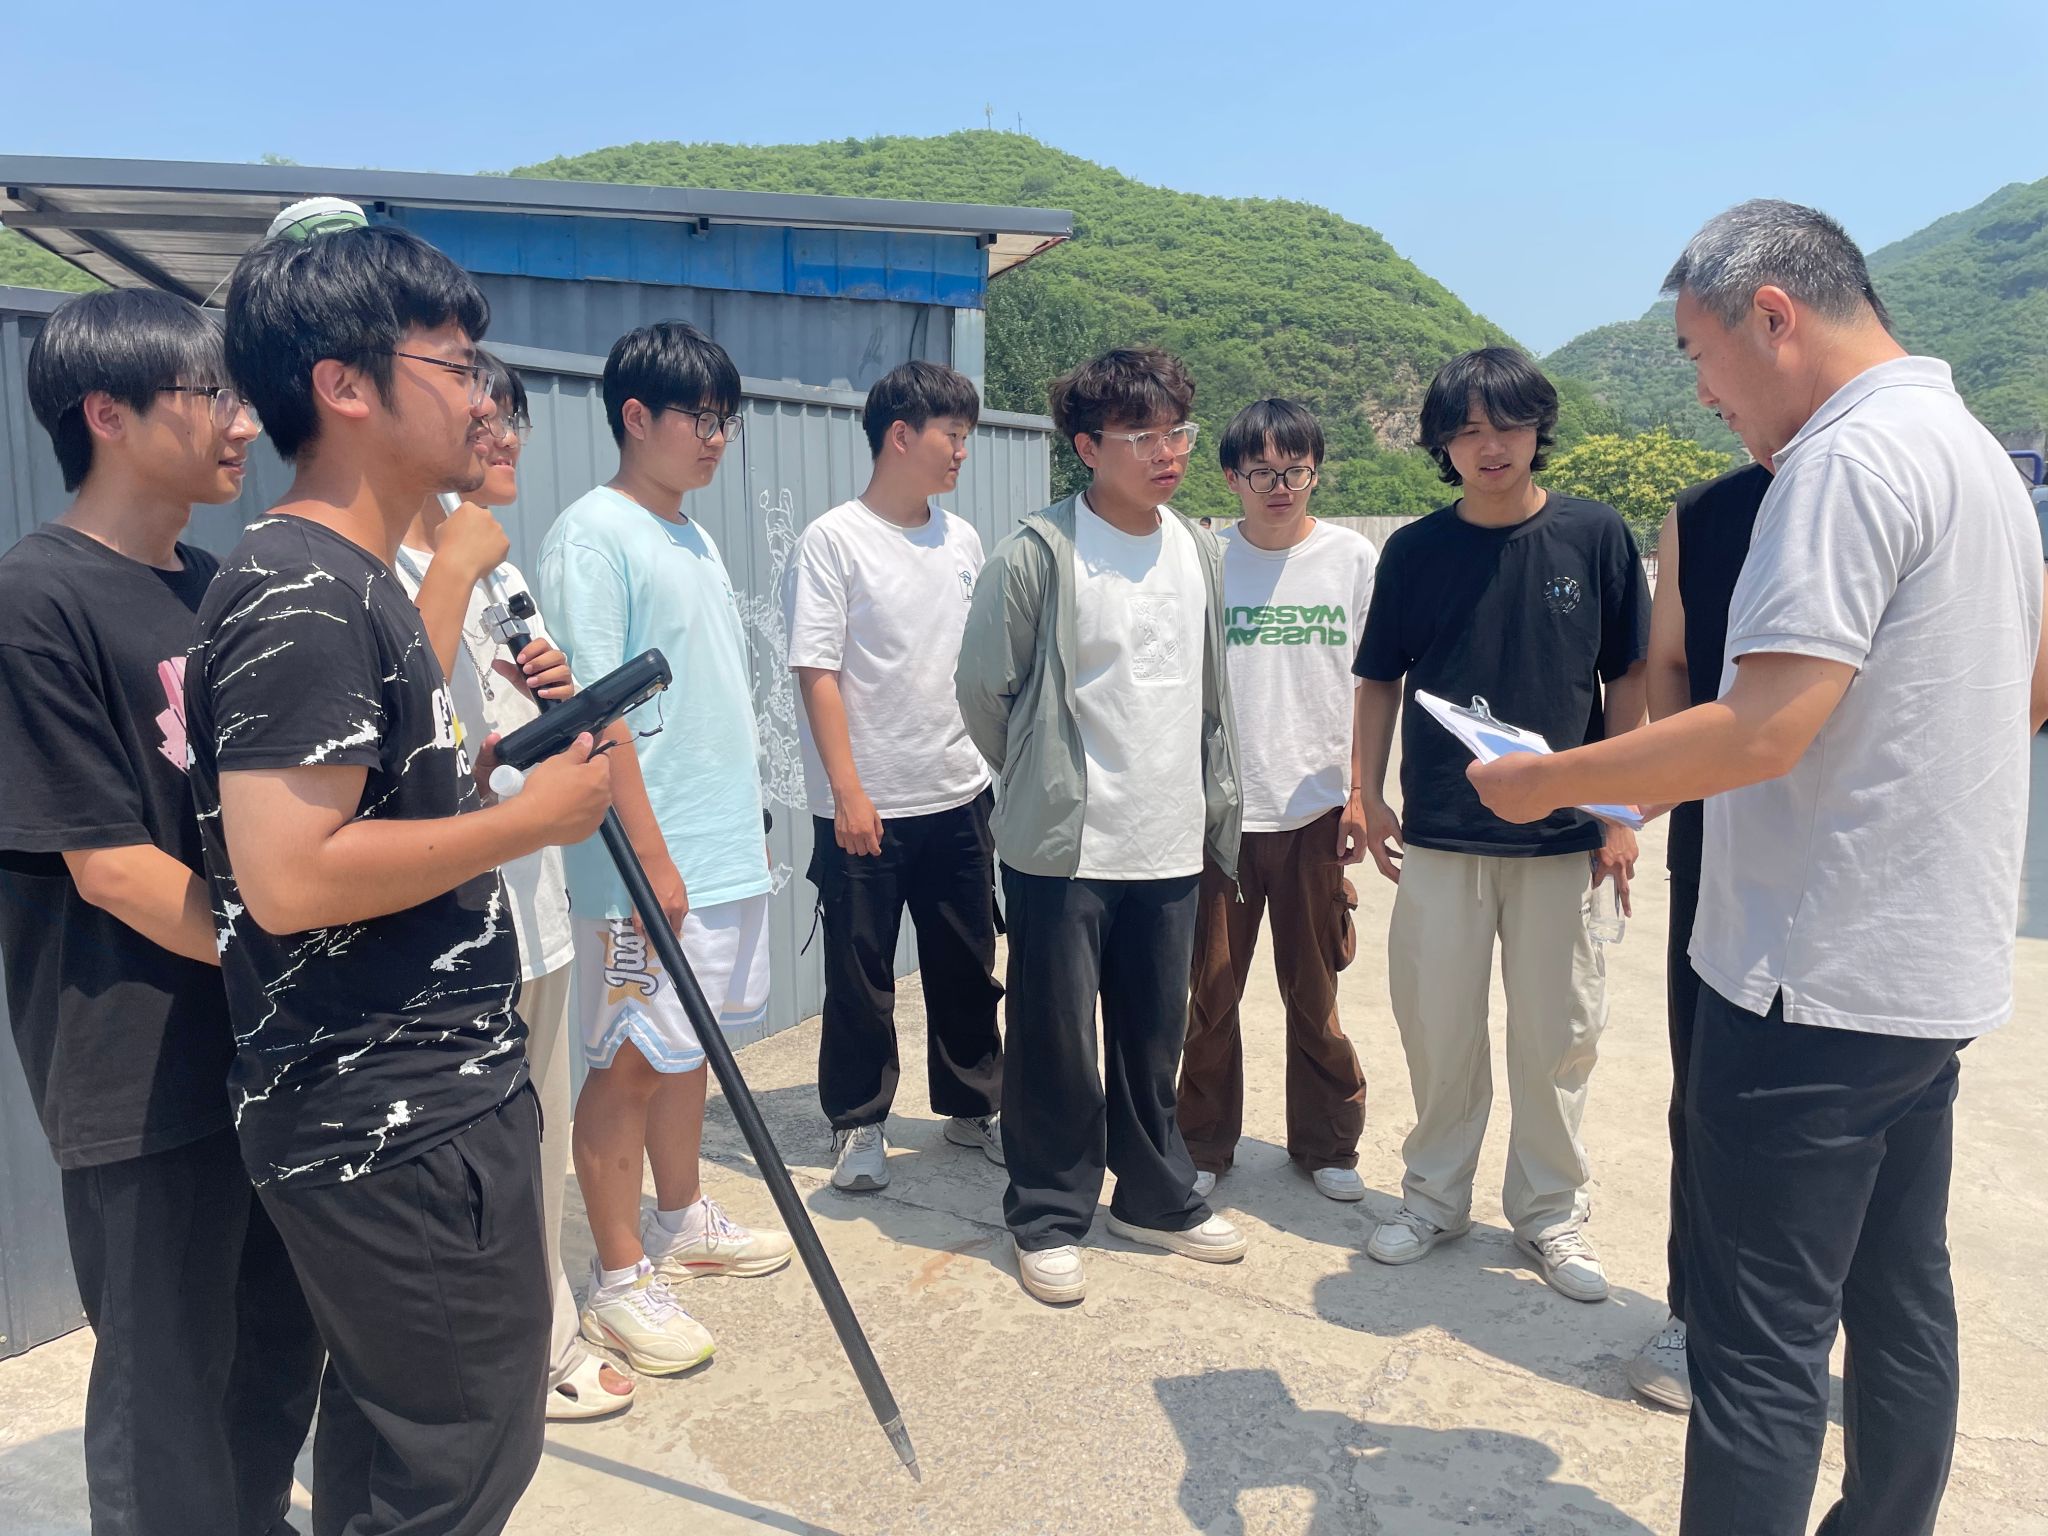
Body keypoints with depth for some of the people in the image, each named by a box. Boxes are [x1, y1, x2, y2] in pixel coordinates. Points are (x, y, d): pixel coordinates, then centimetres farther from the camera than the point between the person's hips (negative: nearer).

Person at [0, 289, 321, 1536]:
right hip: (145, 1077, -7)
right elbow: (108, 865, -17)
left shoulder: (220, 588, 9)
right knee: (169, 1388, 9)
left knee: (283, 1352, 20)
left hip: (275, 1047, 7)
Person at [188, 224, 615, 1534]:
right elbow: (287, 877, -27)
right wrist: (532, 818, -18)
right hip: (401, 1128, -10)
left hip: (421, 1097, 10)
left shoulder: (349, 582, 13)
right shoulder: (300, 599, -19)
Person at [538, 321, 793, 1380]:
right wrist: (652, 856, -19)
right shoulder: (592, 535, -12)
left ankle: (680, 1221, 36)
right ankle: (618, 1279, 17)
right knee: (631, 1063, 3)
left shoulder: (692, 536, 14)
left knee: (692, 1045, 19)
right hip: (651, 865, -8)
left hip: (727, 852, 8)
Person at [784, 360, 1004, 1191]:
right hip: (867, 808, -5)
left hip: (960, 799, 5)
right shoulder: (834, 541, -9)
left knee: (967, 968, 14)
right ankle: (858, 1123, 22)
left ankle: (973, 1106, 30)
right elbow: (816, 673, -12)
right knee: (860, 977, 6)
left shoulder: (961, 539, 8)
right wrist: (847, 790, -16)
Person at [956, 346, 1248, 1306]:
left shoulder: (1198, 553, 7)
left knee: (1154, 1037, 16)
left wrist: (1214, 800, 16)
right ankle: (1049, 1217, 22)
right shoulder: (1038, 555, -12)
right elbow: (983, 690, -6)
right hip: (1062, 848, -5)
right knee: (1055, 1039, 5)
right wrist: (1043, 787, 5)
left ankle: (1156, 1197, 33)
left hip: (1169, 844, 5)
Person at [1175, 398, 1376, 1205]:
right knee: (1210, 993, 8)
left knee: (1314, 992, 11)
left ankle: (1326, 1144, 28)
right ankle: (1204, 1145, 25)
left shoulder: (1353, 558, 1)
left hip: (1317, 811, 0)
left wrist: (1360, 794, 0)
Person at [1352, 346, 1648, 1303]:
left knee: (1557, 1032, 8)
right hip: (1440, 832, 1)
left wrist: (1622, 813, 0)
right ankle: (1435, 1196, 27)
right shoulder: (1416, 550, 1)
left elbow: (1627, 677, 3)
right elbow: (1380, 681, 8)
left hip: (1562, 833, 0)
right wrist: (1370, 798, 3)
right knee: (1437, 1026, 8)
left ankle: (1550, 1212, 26)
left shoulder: (1595, 536, -2)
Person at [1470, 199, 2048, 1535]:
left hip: (1818, 982, -10)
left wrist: (1549, 782, -14)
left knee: (1761, 1346, -2)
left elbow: (1763, 730, -25)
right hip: (1936, 971, 10)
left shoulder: (1848, 458, -16)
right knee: (1903, 1301, 19)